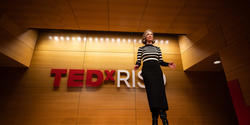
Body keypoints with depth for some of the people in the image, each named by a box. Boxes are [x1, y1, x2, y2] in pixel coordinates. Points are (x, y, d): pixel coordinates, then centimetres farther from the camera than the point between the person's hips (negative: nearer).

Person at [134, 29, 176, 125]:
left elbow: (161, 61, 17)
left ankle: (164, 117, -6)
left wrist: (168, 64, -1)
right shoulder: (141, 48, 16)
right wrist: (137, 65, -14)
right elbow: (138, 61, 8)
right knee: (151, 92, -10)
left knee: (160, 91, -9)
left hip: (157, 69, 2)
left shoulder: (157, 48, 22)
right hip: (147, 70, -2)